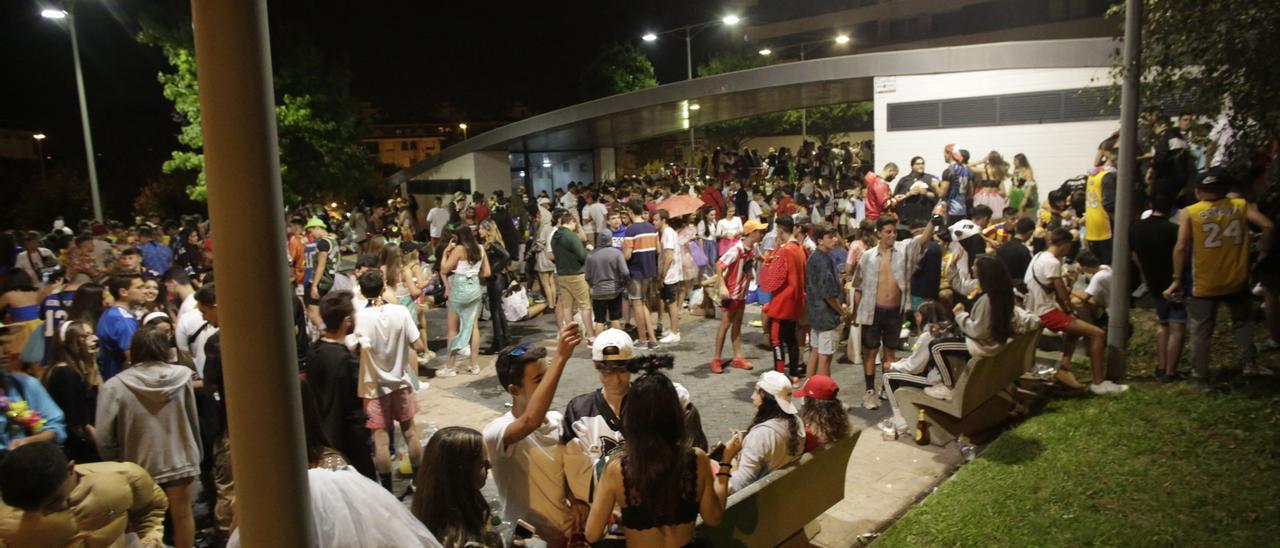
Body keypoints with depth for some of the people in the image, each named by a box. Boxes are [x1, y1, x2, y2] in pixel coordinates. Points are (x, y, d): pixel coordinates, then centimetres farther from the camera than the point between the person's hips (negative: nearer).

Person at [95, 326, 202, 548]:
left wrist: (117, 463, 7)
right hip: (179, 458, 1)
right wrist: (197, 454, 12)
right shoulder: (182, 376, -9)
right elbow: (193, 421, -1)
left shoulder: (114, 386, -12)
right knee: (182, 515, 15)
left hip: (140, 465, 0)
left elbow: (104, 439, -11)